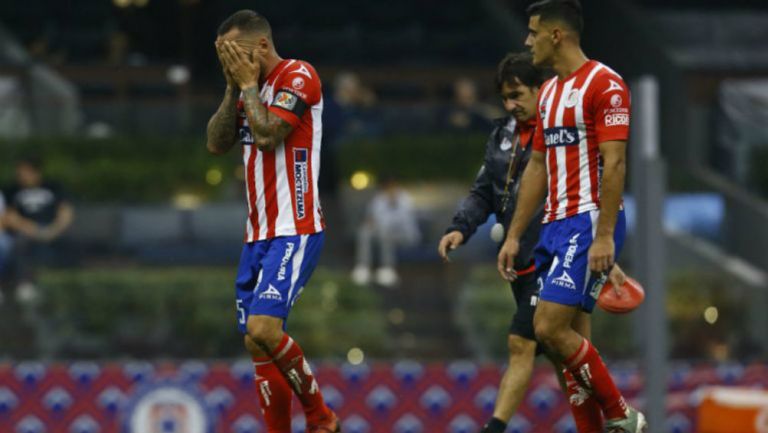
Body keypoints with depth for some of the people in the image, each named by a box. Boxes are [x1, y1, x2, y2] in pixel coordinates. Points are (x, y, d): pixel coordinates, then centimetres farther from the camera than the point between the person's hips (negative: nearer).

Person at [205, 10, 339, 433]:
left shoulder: (298, 76, -10)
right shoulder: (251, 88, 18)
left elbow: (267, 135, -20)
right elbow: (217, 143, 12)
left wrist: (248, 84, -9)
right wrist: (234, 86, 4)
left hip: (293, 231, -9)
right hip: (258, 235, 9)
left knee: (263, 329, -23)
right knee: (260, 350, 4)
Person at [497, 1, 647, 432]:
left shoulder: (604, 84, -11)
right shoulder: (550, 92, 17)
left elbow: (614, 163, -17)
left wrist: (604, 236, -23)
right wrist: (514, 236, 18)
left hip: (589, 223, -9)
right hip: (557, 223, 9)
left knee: (550, 327, -16)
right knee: (572, 337, 5)